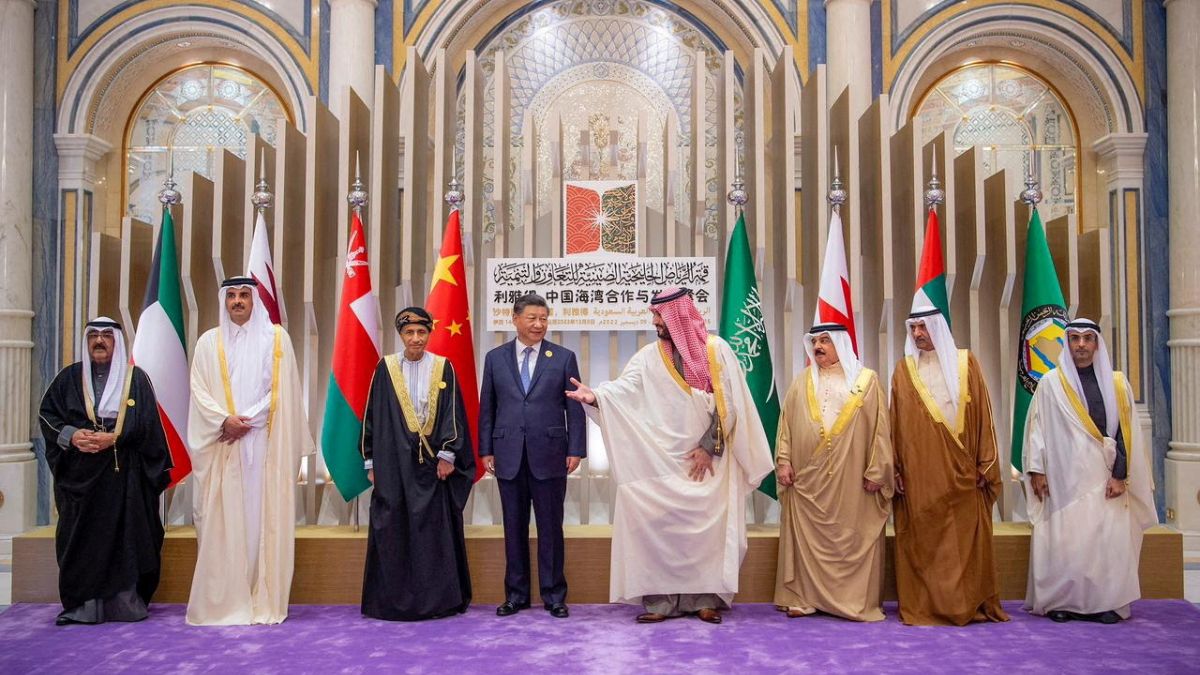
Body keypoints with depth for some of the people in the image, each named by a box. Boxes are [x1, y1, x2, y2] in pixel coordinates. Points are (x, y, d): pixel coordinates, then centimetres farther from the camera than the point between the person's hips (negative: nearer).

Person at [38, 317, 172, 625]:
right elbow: (46, 414, 9)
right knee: (81, 536, 1)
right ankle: (81, 605, 9)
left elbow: (147, 423, -2)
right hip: (80, 473, 2)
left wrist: (114, 438, -15)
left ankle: (126, 603, 4)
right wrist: (71, 435, -9)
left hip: (125, 473, -2)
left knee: (126, 535, -3)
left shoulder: (136, 378, 4)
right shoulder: (69, 377, 12)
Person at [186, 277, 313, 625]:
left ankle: (264, 601, 4)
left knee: (264, 518, -1)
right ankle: (223, 601, 6)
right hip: (223, 444, 1)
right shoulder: (209, 342, 10)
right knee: (223, 521, -1)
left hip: (265, 444, -1)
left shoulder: (276, 338, 6)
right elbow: (199, 390, 4)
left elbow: (283, 390, 1)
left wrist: (246, 420, -8)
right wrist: (224, 420, -12)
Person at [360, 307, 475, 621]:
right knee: (393, 531, 3)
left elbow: (452, 412, 0)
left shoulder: (443, 368, 4)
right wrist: (371, 461, 4)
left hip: (432, 463, 0)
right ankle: (393, 600, 14)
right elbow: (372, 415, 6)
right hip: (394, 463, 1)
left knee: (436, 530, 2)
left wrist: (447, 454, -8)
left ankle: (438, 598, 13)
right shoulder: (386, 367, 5)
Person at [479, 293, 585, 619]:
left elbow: (575, 408, 1)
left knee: (550, 527, 5)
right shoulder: (495, 358, 7)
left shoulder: (564, 357, 2)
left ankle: (554, 595, 17)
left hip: (549, 455, -1)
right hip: (509, 455, 2)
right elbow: (487, 408, 8)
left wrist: (576, 450, -5)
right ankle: (516, 594, 22)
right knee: (514, 527, 10)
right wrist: (486, 450, 4)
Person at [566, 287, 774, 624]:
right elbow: (623, 388, -11)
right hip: (662, 459, 2)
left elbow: (728, 403, -4)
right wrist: (595, 395, -31)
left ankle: (705, 598, 11)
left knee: (706, 525, 2)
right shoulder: (649, 356, 4)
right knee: (658, 526, -2)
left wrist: (709, 446, -8)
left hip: (707, 457, -1)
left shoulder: (716, 350, -1)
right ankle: (662, 599, 5)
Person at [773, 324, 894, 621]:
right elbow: (786, 425, 10)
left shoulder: (866, 381, 3)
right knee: (807, 539, 5)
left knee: (852, 539, 2)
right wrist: (783, 461, 0)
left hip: (851, 480, -2)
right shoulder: (802, 382, 11)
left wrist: (875, 471, -5)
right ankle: (804, 598, 12)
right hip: (807, 479, 2)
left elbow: (880, 428, 0)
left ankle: (856, 600, 12)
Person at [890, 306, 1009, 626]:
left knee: (966, 540, 5)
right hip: (919, 474, 0)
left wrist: (984, 465, -2)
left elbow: (982, 415, 4)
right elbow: (897, 422, 5)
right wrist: (897, 470, -1)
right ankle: (924, 607, 11)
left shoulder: (965, 363, 5)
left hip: (961, 472, 0)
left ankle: (971, 605, 17)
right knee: (922, 542, 3)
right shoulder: (904, 370, 7)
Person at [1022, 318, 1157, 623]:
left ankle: (1105, 602, 9)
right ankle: (1061, 601, 6)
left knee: (1107, 538, -2)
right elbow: (1037, 428, 3)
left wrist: (1120, 475, -3)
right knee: (1063, 539, -3)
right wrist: (1036, 470, -3)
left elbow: (1125, 432, 5)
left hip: (1103, 478, 1)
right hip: (1065, 477, -1)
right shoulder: (1051, 383, 3)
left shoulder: (1116, 384, 7)